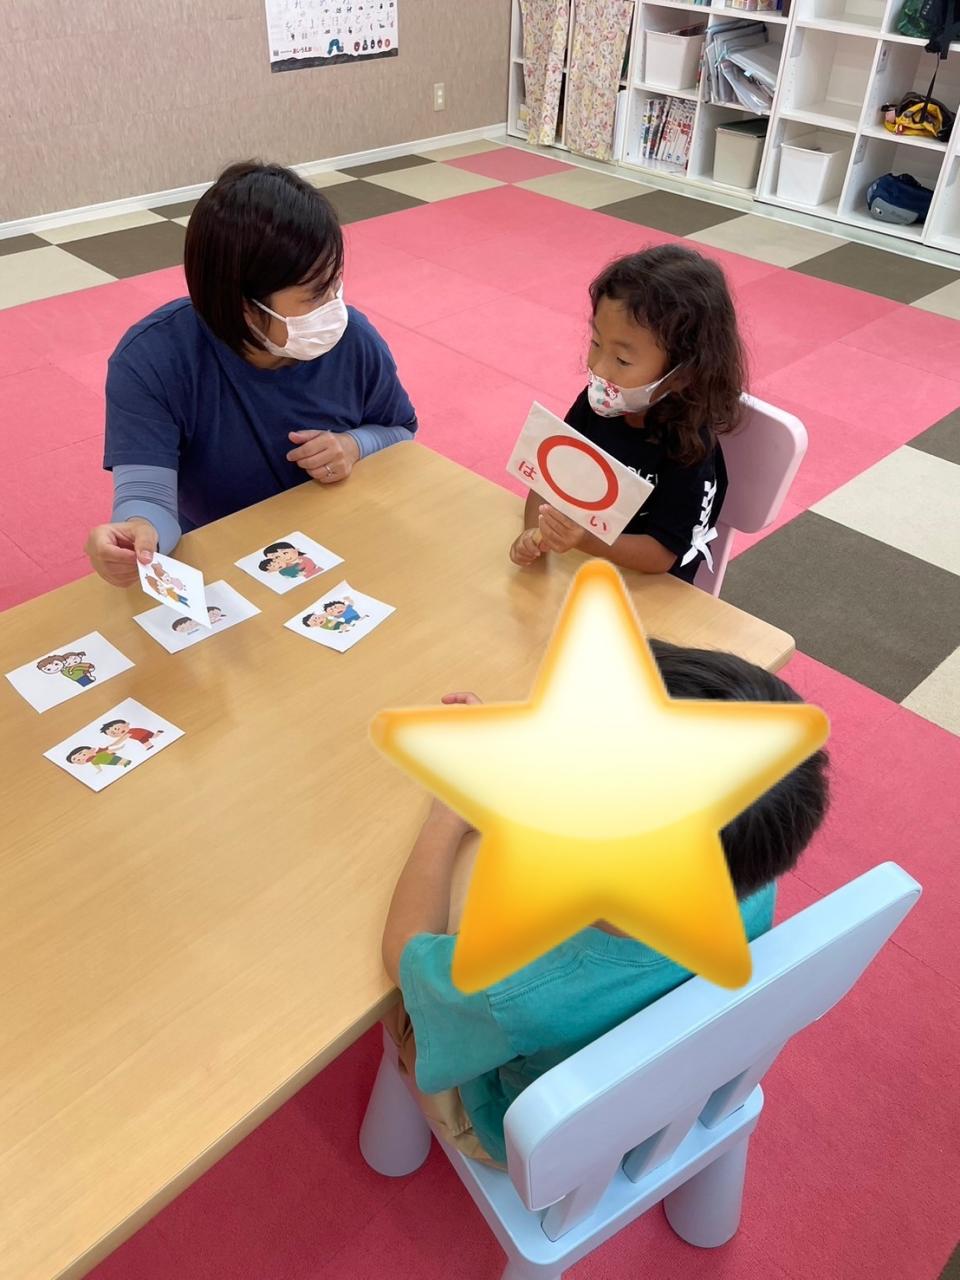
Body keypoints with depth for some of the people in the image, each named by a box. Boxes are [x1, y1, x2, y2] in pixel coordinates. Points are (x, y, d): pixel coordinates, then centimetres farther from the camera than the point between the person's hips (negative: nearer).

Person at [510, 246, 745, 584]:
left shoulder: (688, 447, -24)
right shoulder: (596, 404, -9)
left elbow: (663, 554, -22)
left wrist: (586, 540, -38)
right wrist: (534, 533, -22)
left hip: (649, 592, -4)